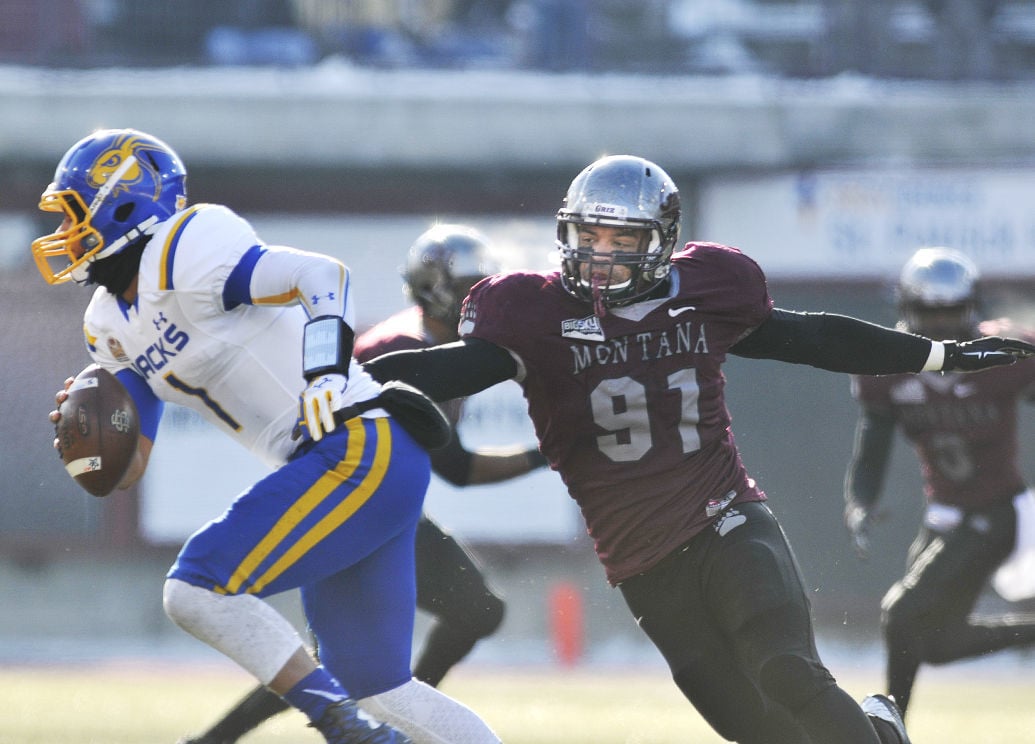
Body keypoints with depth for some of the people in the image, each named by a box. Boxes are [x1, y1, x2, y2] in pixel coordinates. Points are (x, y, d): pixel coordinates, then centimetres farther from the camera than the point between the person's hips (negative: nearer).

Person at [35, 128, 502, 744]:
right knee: (373, 688, 14)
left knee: (198, 590, -16)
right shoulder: (112, 327, 16)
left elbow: (323, 276, -23)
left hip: (361, 449, -10)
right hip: (339, 466, 10)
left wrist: (328, 375, -36)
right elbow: (126, 467, 16)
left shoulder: (181, 257, -12)